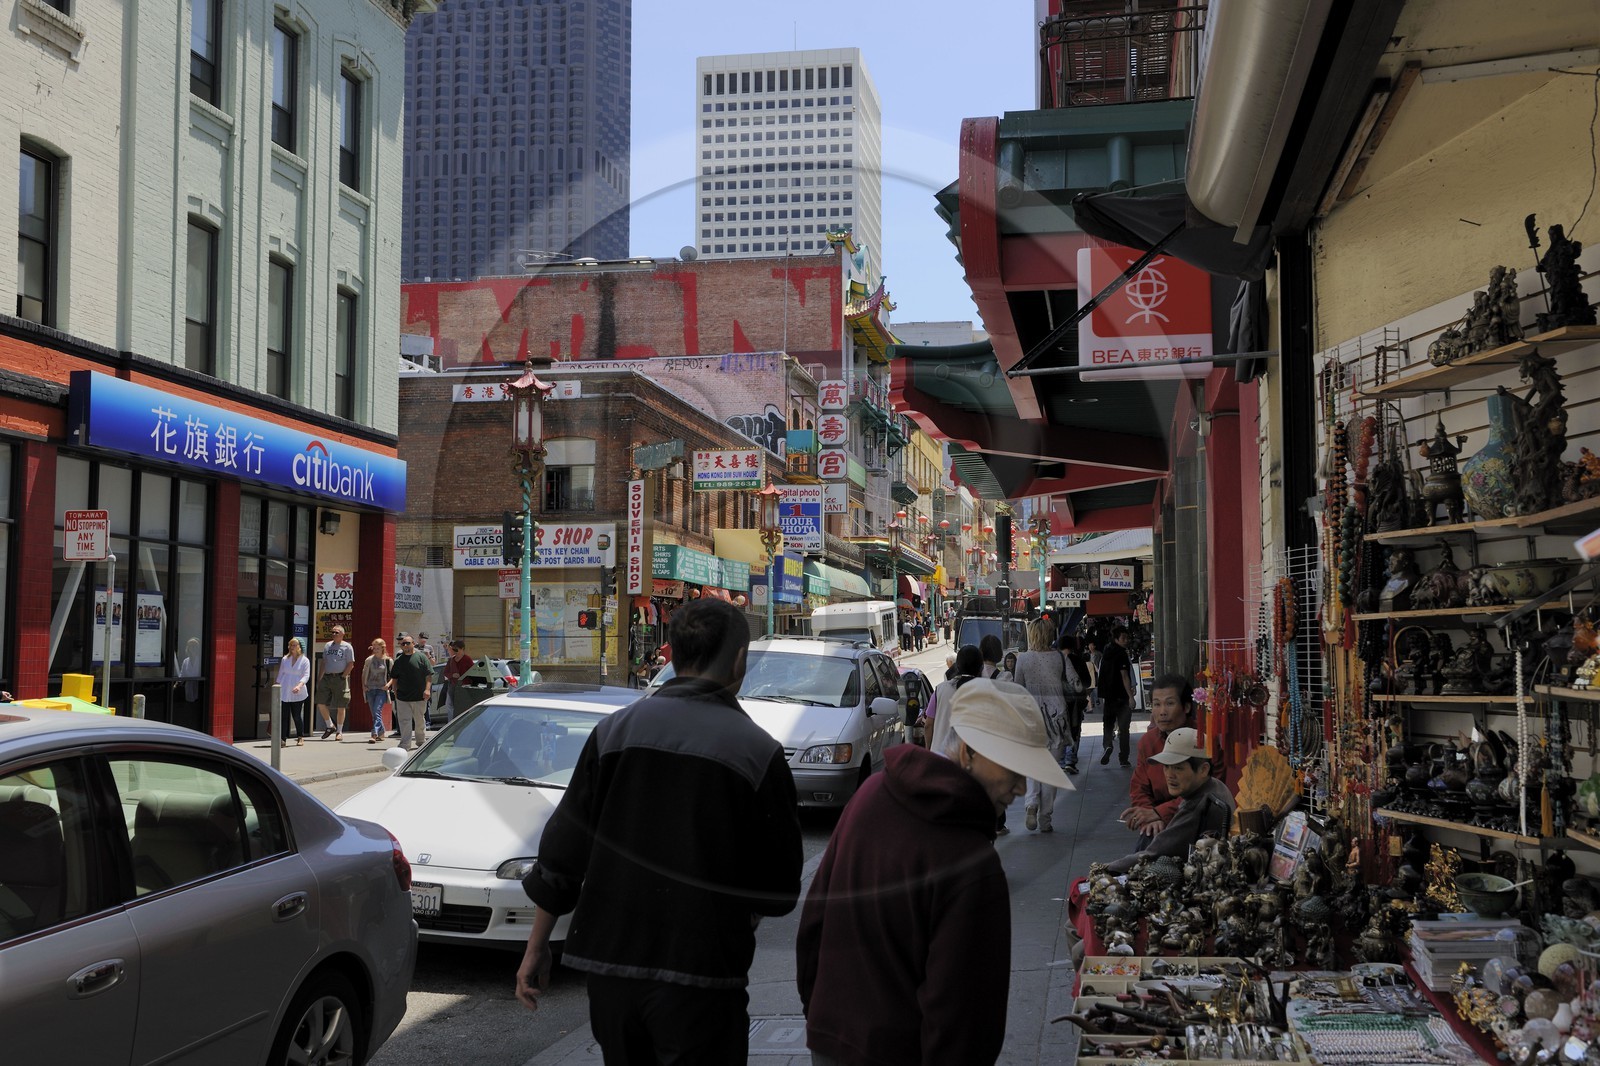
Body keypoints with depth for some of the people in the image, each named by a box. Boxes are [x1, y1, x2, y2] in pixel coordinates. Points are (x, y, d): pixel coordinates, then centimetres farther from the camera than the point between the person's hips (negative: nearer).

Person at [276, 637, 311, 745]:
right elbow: (280, 674, 15)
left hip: (297, 693, -2)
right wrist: (277, 689, 10)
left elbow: (306, 676, -9)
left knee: (297, 716, 1)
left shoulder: (305, 660, 0)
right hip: (284, 693, 2)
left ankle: (300, 738, 14)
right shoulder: (285, 659, 11)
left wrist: (299, 685, -26)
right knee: (284, 716, -2)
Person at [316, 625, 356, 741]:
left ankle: (339, 731, 9)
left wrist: (343, 676, -14)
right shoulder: (327, 646, 15)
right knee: (321, 703, -1)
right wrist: (319, 678, 11)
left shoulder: (347, 647, -1)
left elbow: (351, 665, -5)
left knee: (340, 707, -1)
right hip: (326, 678, 5)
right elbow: (324, 663, 17)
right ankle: (330, 726, 18)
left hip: (340, 678, -5)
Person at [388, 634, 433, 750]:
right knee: (404, 721, -5)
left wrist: (427, 689, -12)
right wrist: (395, 691, 6)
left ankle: (421, 741, 29)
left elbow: (429, 675, -3)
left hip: (419, 696, -2)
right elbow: (394, 678, 14)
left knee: (420, 721, 12)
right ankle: (405, 745, -7)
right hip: (402, 696, 2)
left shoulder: (421, 657, -1)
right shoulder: (398, 660, 10)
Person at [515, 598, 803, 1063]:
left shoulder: (614, 729, 1)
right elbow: (779, 891, -4)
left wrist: (536, 947, 12)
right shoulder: (757, 750, -9)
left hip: (608, 961, 4)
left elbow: (561, 851, 3)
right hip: (701, 972, -4)